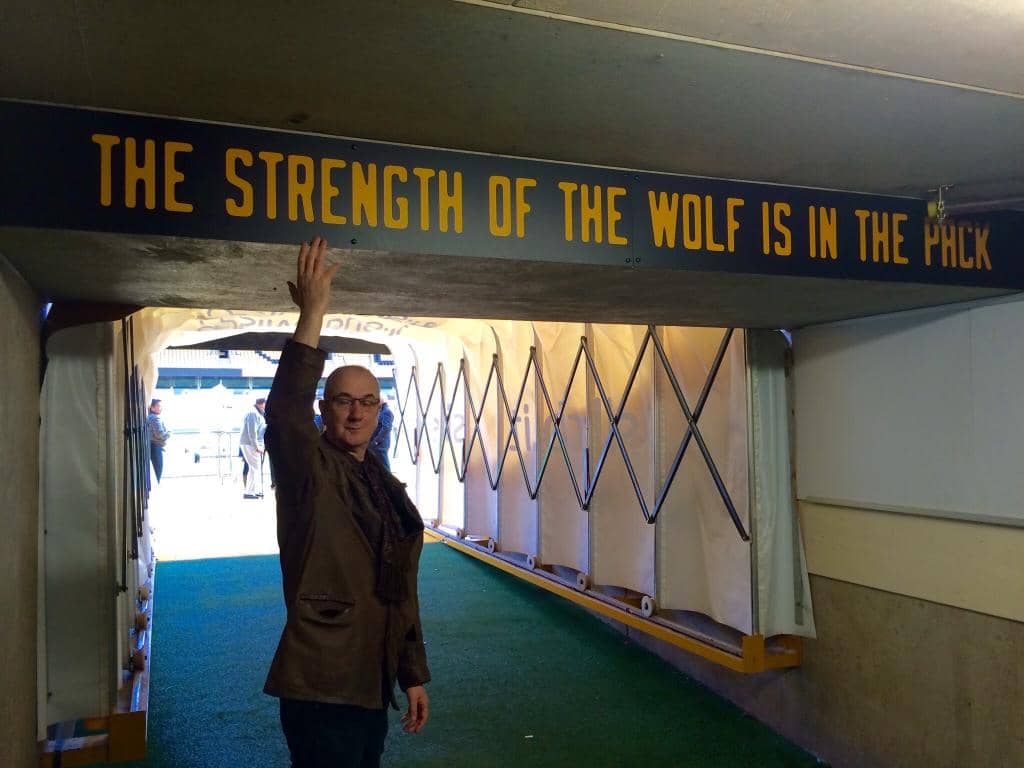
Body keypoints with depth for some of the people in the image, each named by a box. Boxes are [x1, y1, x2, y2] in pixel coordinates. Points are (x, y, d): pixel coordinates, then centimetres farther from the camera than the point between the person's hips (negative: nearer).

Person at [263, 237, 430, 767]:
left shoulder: (388, 487, 9)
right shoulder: (308, 470, -10)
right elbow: (283, 414, -34)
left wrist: (414, 675, 13)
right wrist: (312, 315, -38)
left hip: (373, 682, 7)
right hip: (322, 687, -7)